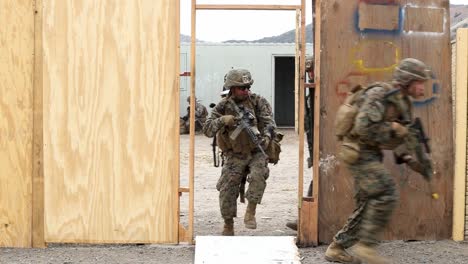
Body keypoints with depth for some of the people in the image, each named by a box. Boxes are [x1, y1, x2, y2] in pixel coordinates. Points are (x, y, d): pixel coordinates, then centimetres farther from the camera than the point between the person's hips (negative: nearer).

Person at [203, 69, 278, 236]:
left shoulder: (258, 102, -5)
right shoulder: (223, 107, -4)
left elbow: (269, 122, -16)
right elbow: (207, 130, -9)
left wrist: (266, 136, -37)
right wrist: (222, 120, -28)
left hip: (257, 152, -1)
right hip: (235, 156, 1)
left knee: (258, 176, -30)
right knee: (227, 190, -8)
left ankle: (250, 212, -15)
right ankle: (228, 225, 12)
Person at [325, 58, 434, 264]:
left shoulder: (402, 103, 13)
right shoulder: (380, 94, -16)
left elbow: (399, 142, 18)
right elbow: (364, 127, -27)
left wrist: (416, 163, 5)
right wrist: (394, 129, -19)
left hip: (370, 156, 10)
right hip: (359, 152, -10)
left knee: (369, 205, 8)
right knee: (386, 195, -18)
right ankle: (366, 246, -10)